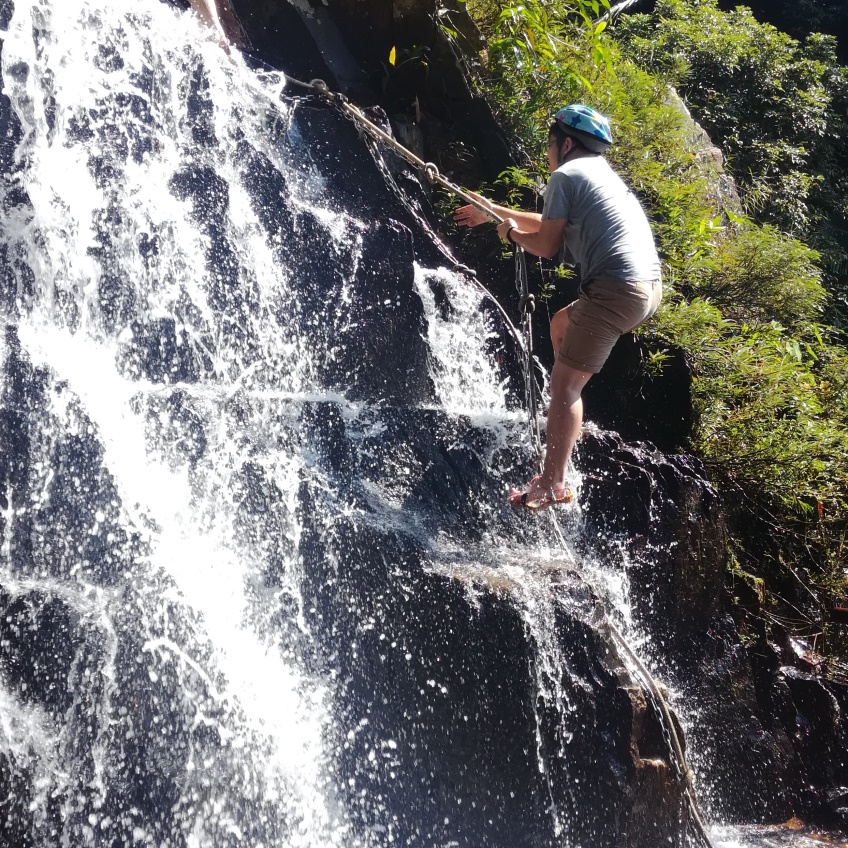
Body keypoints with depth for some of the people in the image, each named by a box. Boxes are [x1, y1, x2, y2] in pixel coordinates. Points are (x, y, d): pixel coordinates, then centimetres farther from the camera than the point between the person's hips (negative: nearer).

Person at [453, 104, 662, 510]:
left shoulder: (565, 175, -1)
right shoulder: (600, 172, 28)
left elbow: (547, 245, -3)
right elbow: (552, 223, 37)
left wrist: (511, 233, 17)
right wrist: (493, 210, 43)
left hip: (616, 290, -10)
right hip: (650, 286, 10)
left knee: (564, 385, -6)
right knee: (561, 323, 30)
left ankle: (553, 484, -7)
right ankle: (568, 421, 32)